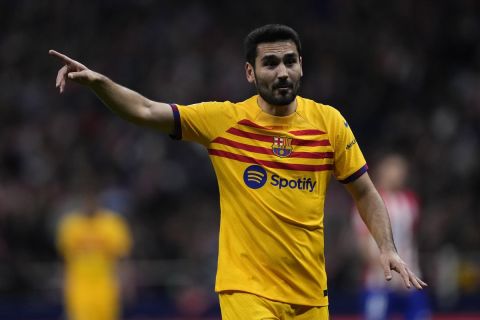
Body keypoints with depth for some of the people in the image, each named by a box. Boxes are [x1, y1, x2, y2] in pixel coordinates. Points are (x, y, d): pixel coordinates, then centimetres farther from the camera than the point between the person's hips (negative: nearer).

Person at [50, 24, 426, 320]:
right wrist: (99, 81, -25)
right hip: (247, 289, -3)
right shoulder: (223, 120, -4)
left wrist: (388, 249, -3)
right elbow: (146, 111, -9)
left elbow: (365, 192, 9)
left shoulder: (328, 121, 2)